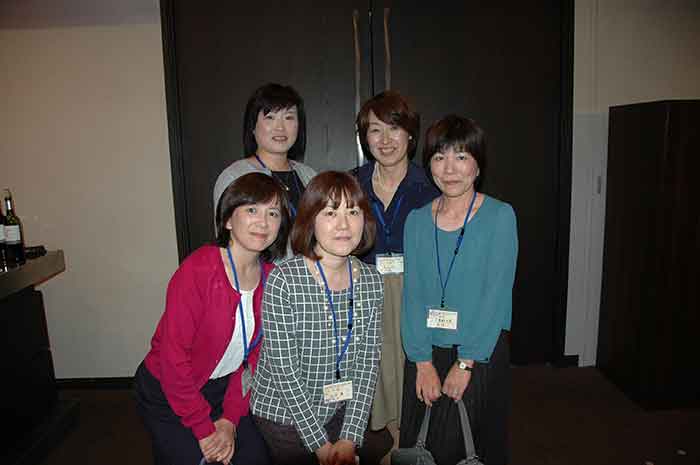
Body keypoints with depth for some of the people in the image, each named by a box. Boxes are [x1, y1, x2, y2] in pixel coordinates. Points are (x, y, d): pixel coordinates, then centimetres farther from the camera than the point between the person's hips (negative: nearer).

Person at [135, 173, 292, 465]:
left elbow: (253, 355, -2)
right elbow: (173, 356, -23)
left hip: (222, 391, 5)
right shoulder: (199, 269, -26)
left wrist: (230, 419, -7)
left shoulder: (270, 277, -8)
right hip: (168, 394, -5)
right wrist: (204, 429, -16)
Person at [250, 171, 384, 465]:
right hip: (283, 414, -4)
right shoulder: (283, 280, -22)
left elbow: (367, 361, -5)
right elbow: (285, 370, -19)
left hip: (340, 411, 4)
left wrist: (349, 439, -9)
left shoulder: (371, 280, -7)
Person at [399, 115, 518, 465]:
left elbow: (496, 295, -13)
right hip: (426, 354, 3)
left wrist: (465, 363, -14)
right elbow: (413, 295, -1)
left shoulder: (500, 216, -8)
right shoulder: (416, 220, 2)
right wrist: (423, 362, -8)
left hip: (481, 354, -3)